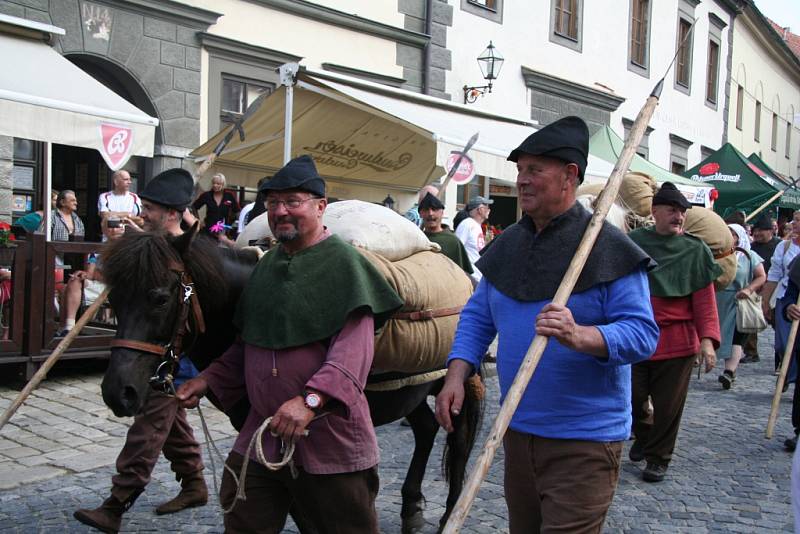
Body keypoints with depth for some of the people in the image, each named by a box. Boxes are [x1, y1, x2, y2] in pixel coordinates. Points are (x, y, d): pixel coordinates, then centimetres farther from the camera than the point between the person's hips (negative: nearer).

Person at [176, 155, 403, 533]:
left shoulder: (343, 262, -11)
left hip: (329, 438, -6)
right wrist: (208, 380, 11)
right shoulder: (267, 266, 13)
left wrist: (310, 400, -33)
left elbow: (353, 349, -22)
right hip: (261, 436, 7)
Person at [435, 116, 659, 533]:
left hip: (584, 441, -7)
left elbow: (642, 332, -18)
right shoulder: (507, 245, 7)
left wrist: (580, 336, -36)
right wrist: (456, 375, -4)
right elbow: (477, 317, 11)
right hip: (517, 431, 7)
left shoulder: (607, 248, -13)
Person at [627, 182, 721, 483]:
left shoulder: (695, 251, 0)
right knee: (632, 398, 7)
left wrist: (708, 339, -13)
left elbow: (705, 300, -3)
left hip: (678, 342, -1)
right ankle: (643, 436, 38)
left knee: (668, 406, 5)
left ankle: (658, 458, 25)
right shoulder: (633, 242, 2)